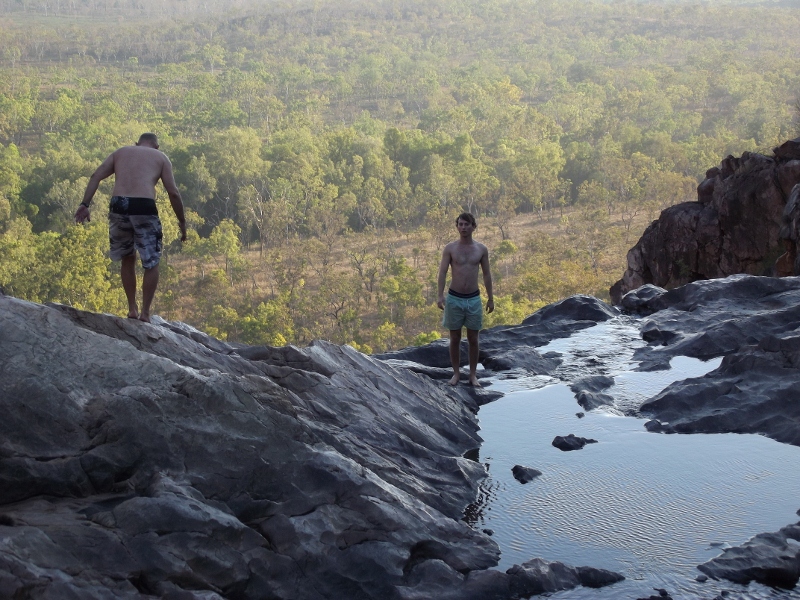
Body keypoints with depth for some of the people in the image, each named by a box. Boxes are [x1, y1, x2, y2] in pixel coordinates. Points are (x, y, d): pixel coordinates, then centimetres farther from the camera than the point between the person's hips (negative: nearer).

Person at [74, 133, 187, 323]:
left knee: (127, 258, 22)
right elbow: (173, 193, 8)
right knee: (151, 263, 10)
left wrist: (85, 204, 4)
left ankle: (132, 308, 23)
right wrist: (182, 222, 15)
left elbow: (96, 176, 9)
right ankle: (145, 312, 7)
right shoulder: (160, 157, 19)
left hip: (118, 206, 3)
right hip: (144, 208, -3)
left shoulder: (120, 152, 25)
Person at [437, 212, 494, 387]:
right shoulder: (450, 248, -4)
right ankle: (456, 373, 18)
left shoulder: (481, 249, 1)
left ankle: (473, 375, 16)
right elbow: (442, 272, -9)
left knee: (473, 339, 6)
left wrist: (491, 298, 6)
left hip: (474, 299, 1)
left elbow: (487, 275, 7)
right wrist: (440, 296, -20)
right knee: (455, 338, 7)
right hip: (454, 298, -1)